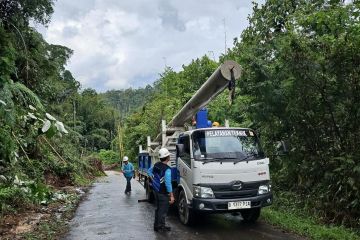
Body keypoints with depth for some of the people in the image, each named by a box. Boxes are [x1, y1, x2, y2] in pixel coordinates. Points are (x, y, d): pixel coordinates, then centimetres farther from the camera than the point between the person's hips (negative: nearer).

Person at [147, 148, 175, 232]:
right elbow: (168, 183, -26)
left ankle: (156, 226, 29)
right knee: (163, 210, 5)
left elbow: (149, 171, 21)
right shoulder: (167, 169, -24)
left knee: (158, 209, 20)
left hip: (156, 191, 8)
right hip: (163, 193, -8)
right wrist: (171, 196, -21)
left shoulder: (156, 165, 1)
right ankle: (161, 227, 14)